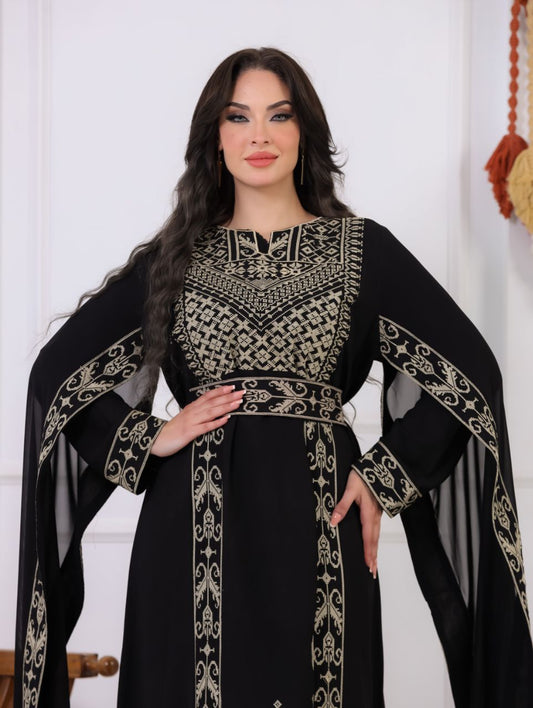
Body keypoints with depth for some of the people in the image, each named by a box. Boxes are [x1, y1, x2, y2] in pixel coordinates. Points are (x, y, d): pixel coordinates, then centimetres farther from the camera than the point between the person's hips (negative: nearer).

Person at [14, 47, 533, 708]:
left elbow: (470, 373, 3)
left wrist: (385, 478, -2)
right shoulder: (173, 256, 9)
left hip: (316, 528, 0)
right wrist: (148, 441, -1)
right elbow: (56, 372, 11)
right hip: (194, 530, 1)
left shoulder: (362, 250, 5)